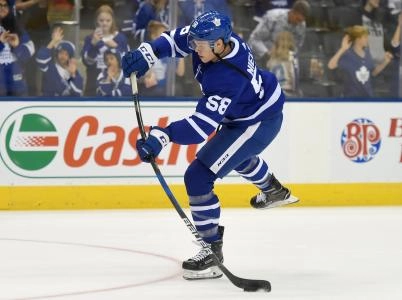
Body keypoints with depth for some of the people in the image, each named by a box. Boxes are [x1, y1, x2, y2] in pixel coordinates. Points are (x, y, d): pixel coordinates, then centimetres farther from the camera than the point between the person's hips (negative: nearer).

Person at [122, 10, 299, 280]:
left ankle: (212, 250, -9)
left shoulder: (227, 78, -40)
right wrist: (148, 54, -17)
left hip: (259, 123, -10)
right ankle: (274, 191, 68)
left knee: (198, 177, -17)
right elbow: (178, 39, -1)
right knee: (237, 154, 40)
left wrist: (161, 136, -50)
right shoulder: (214, 37, -19)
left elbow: (202, 125, -41)